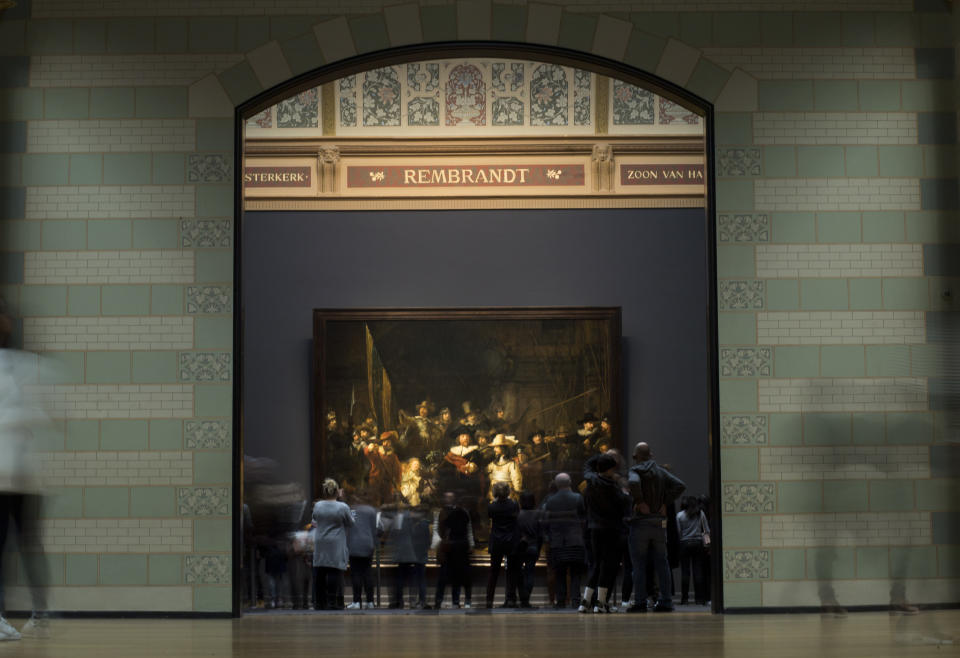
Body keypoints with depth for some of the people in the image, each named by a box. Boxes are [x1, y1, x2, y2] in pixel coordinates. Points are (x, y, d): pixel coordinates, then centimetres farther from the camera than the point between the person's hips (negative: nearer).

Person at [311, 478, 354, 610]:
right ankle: (331, 602, -9)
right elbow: (350, 524, 1)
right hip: (336, 545, -4)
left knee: (319, 573, 9)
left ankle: (319, 602, 12)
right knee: (334, 572, -3)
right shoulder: (343, 507, -10)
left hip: (320, 544, 4)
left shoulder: (317, 506, 0)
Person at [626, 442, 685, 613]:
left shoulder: (634, 471, -5)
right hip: (658, 523, 4)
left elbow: (634, 483, -29)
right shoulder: (661, 472, 10)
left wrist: (639, 502, -17)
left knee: (639, 565, -1)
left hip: (640, 523, -4)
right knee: (661, 564, 7)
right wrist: (665, 502, 1)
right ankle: (666, 601, 5)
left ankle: (640, 602, -4)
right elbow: (680, 485, 0)